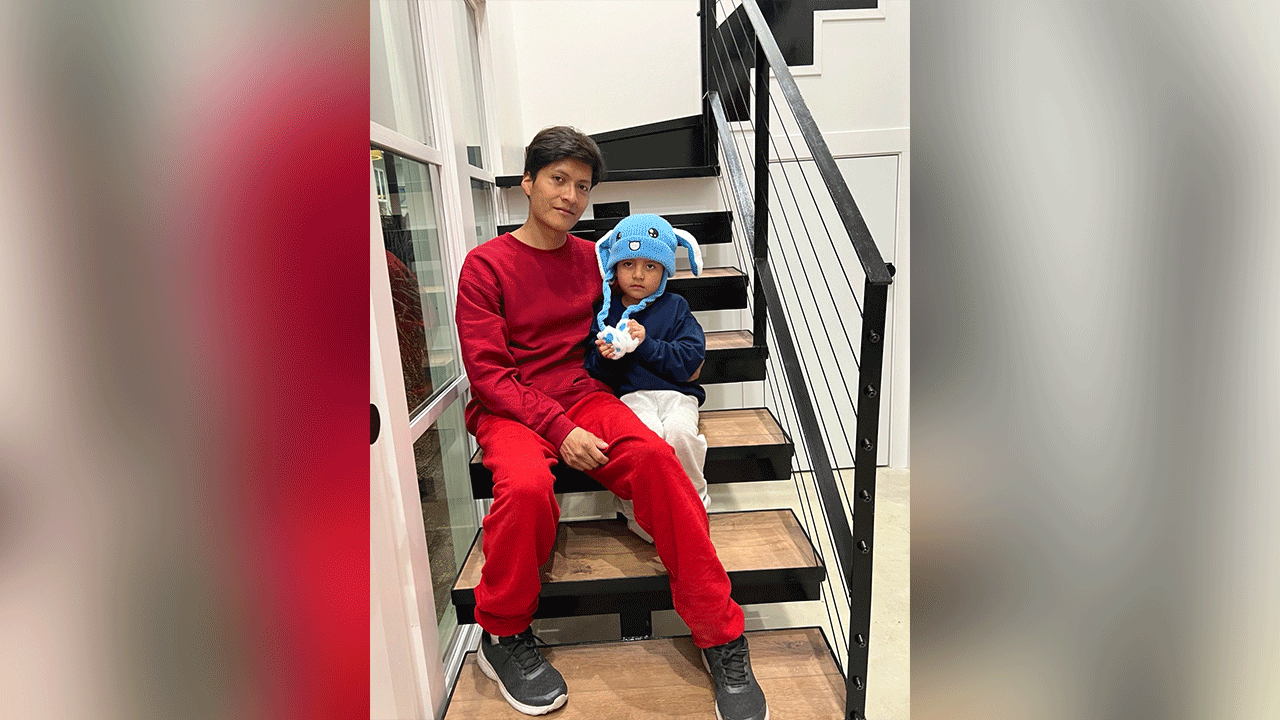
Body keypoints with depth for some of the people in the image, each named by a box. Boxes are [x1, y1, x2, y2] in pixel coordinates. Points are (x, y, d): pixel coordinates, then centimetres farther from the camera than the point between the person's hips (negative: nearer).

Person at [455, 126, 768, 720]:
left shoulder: (593, 259, 12)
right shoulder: (485, 265, -1)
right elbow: (487, 373, -9)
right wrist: (559, 429, -20)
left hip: (582, 397, 3)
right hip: (509, 409, -2)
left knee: (653, 455, -28)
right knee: (526, 484, -36)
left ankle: (721, 637, -17)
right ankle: (502, 637, -5)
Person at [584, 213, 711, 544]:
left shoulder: (675, 307, 10)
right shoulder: (605, 311, 12)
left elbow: (691, 360, -4)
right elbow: (591, 371, 11)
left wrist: (646, 343, -13)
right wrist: (604, 357, -12)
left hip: (677, 393, 0)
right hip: (630, 394, 0)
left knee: (680, 431, -32)